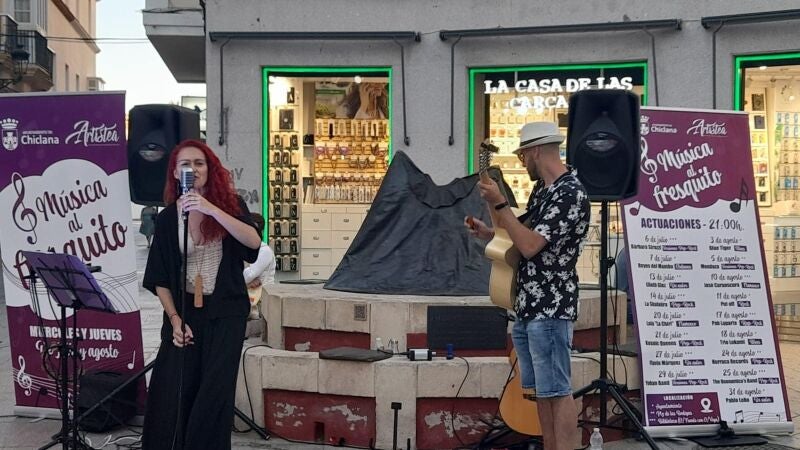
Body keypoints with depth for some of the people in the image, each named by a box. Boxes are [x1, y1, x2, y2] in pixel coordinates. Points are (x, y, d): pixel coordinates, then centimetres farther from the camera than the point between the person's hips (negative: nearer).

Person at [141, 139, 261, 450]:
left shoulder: (230, 204, 0)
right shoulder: (167, 218, 3)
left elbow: (254, 241, -19)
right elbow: (159, 278, 5)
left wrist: (210, 209, -25)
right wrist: (174, 319, -6)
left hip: (225, 311, -1)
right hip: (183, 309, 1)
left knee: (213, 392, -5)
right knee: (171, 394, -3)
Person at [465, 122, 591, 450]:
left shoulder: (571, 193, -17)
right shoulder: (542, 188, 13)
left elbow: (530, 246, -23)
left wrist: (499, 204, -17)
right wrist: (487, 232, 14)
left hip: (550, 309, -10)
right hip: (527, 307, 10)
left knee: (557, 391, -4)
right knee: (539, 391, 14)